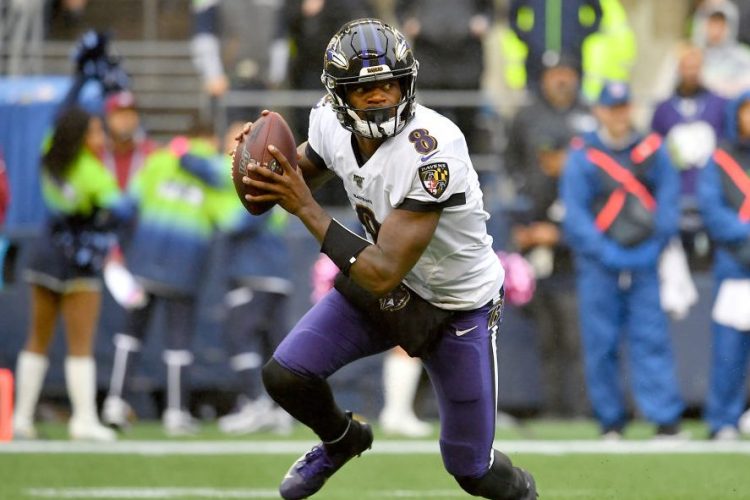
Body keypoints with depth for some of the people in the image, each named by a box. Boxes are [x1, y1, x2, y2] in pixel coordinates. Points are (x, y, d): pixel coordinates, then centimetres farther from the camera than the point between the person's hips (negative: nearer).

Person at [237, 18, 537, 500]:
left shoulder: (431, 152, -37)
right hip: (382, 281, 5)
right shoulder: (332, 126, -16)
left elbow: (382, 274, -37)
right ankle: (343, 440, 25)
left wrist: (307, 209, -36)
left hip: (458, 306, -5)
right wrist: (264, 162, -16)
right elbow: (302, 173, 8)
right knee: (285, 375, -9)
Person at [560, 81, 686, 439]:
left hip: (644, 262, 1)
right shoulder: (582, 155, 0)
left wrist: (655, 245, -4)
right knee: (600, 343, 0)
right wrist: (606, 252, -12)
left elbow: (668, 200, 7)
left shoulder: (652, 150, 8)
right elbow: (574, 213, -4)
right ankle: (610, 422, 9)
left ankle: (667, 420, -5)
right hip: (598, 265, -1)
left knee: (651, 339, -3)